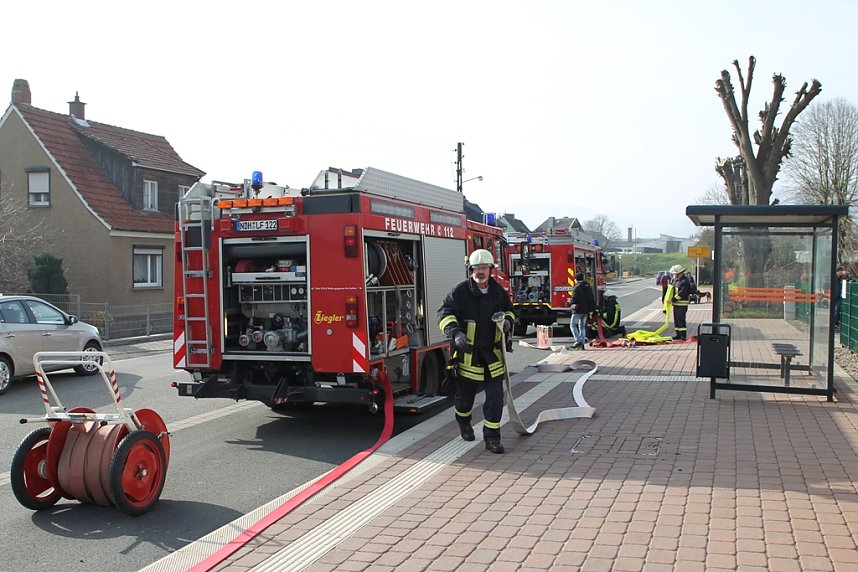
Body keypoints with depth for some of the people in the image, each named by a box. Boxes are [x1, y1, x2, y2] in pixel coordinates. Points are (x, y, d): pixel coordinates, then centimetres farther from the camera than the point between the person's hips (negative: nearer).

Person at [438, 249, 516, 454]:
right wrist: (455, 332, -30)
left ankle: (492, 437, 8)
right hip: (468, 353, -3)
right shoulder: (460, 291, -10)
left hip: (492, 353, 3)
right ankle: (464, 423, 43)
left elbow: (508, 310, 20)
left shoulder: (498, 291, 5)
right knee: (465, 394, 12)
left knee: (495, 396, -2)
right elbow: (444, 313, -14)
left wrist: (508, 320, -3)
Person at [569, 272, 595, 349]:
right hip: (586, 310, 7)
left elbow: (574, 299, -18)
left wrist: (571, 302, 3)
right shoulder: (588, 287, 11)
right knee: (582, 326, 12)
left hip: (578, 310, -7)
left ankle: (578, 341, -10)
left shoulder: (577, 287, -14)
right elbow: (592, 299, 13)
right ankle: (582, 344, 11)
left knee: (573, 325, 2)